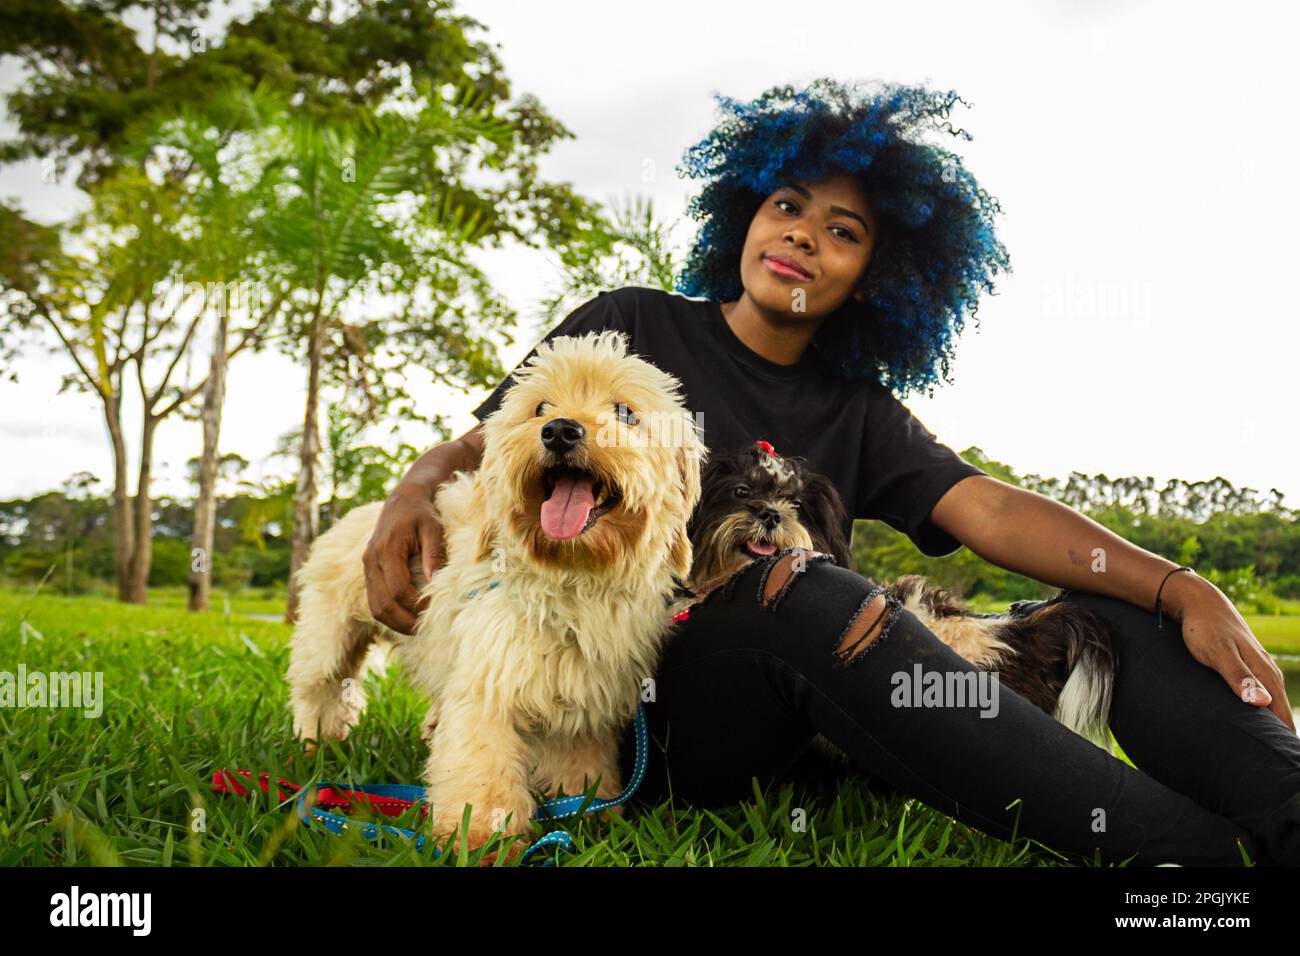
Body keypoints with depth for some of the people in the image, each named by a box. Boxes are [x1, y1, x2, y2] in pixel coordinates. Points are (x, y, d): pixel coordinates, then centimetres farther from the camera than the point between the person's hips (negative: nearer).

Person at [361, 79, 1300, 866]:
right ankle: (1202, 847, -40)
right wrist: (412, 495, -18)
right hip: (624, 699, -3)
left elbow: (993, 510, -2)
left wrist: (1185, 591, -18)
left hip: (786, 722, 4)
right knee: (804, 593, -36)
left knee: (1109, 612, -13)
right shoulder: (632, 328, 8)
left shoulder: (860, 412, 14)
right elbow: (473, 451, 7)